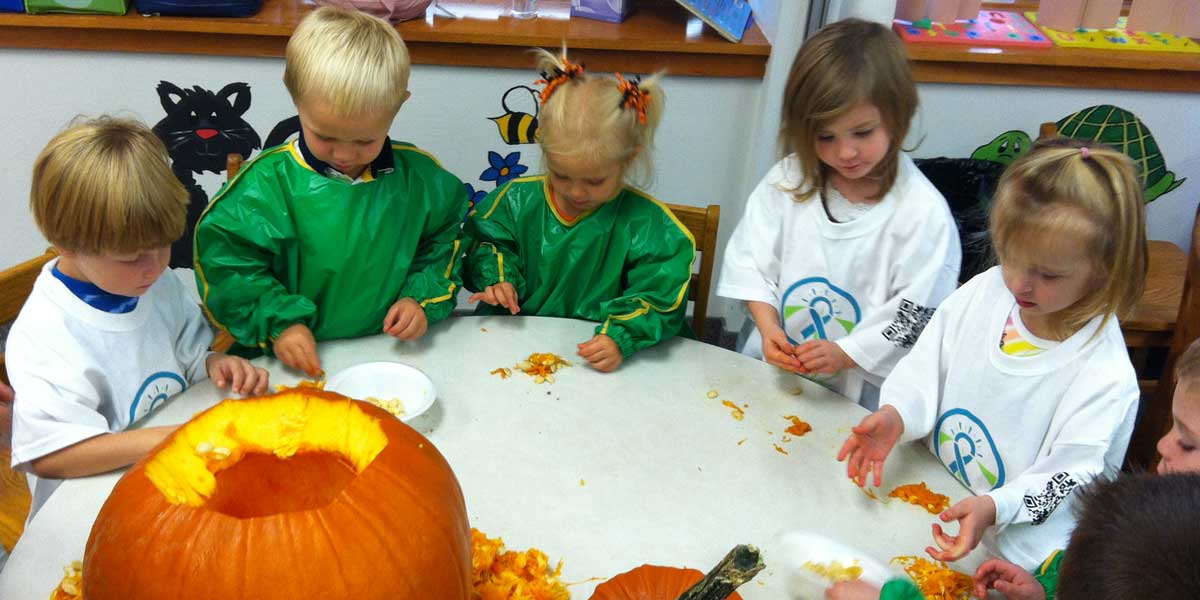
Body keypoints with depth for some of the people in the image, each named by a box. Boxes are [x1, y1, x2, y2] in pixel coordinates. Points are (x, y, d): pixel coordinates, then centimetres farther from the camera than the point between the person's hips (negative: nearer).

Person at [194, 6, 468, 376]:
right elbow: (226, 260, -3)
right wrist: (278, 322, -13)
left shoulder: (419, 177, 1)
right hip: (298, 358, -2)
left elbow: (445, 242, 16)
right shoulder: (268, 182, -7)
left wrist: (423, 298, 1)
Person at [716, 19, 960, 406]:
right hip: (771, 369, 3)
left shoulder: (923, 213, -12)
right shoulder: (788, 180, 0)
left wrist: (845, 354, -17)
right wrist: (768, 326, -10)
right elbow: (752, 260, 4)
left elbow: (917, 319, -11)